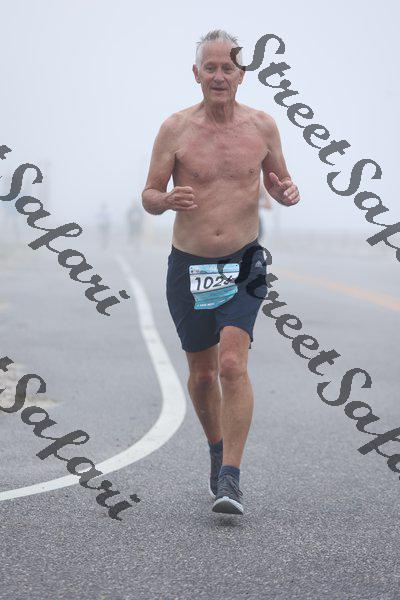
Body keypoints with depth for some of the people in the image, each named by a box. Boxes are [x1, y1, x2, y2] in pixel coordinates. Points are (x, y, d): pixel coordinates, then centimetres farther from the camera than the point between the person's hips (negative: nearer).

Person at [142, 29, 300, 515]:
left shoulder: (262, 126, 0)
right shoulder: (175, 129, -4)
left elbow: (277, 181, 14)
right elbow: (148, 196, 0)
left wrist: (287, 193, -10)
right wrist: (168, 200, -24)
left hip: (242, 265, -1)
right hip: (187, 266, 1)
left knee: (233, 365, -18)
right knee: (202, 373, 12)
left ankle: (230, 479, -15)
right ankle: (217, 449, 38)